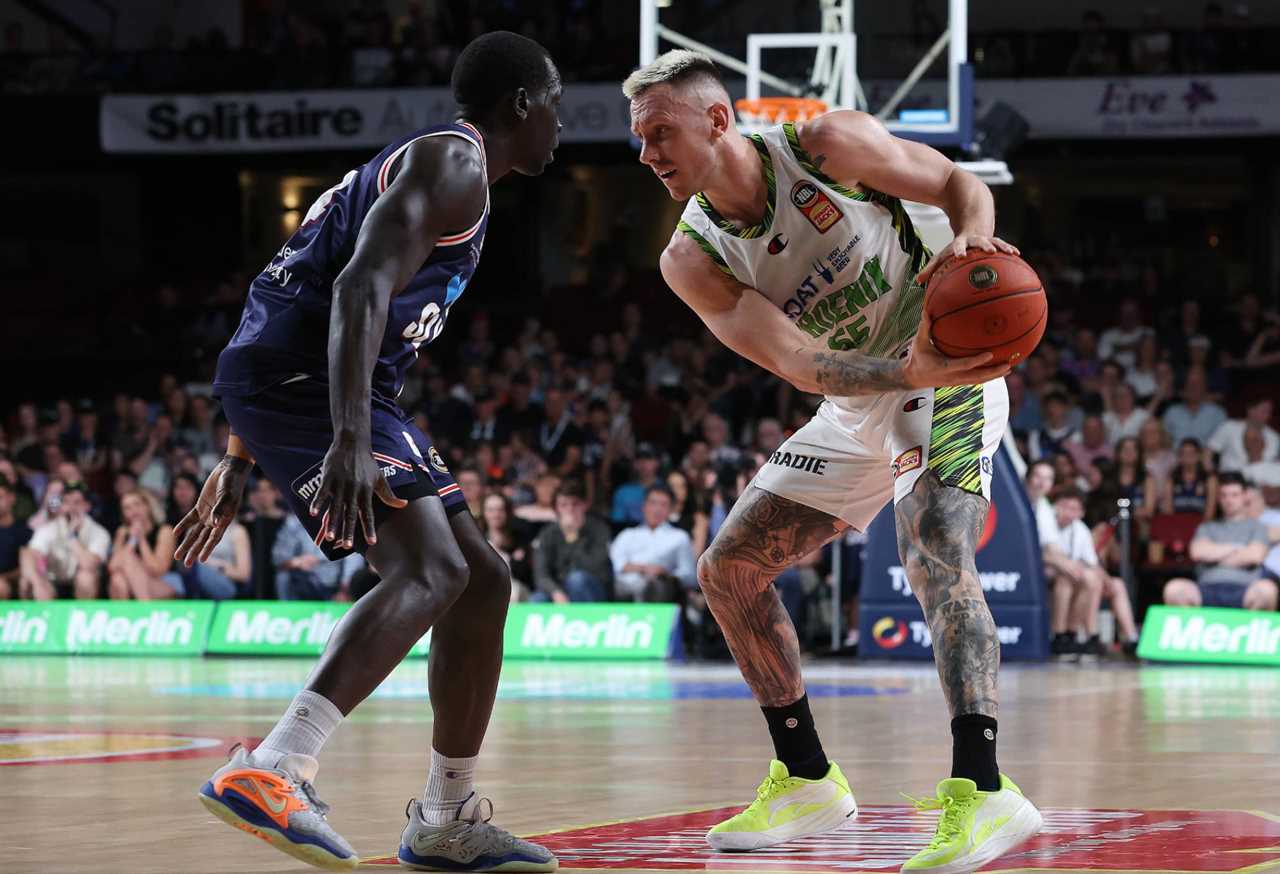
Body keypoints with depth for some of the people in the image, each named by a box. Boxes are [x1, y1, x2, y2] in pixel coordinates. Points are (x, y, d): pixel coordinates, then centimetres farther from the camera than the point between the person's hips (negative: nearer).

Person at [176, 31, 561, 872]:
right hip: (304, 378, -10)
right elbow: (361, 287, -23)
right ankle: (272, 771, -41)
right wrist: (350, 441, -34)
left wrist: (241, 461, 30)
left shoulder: (419, 163, 28)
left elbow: (289, 302, 30)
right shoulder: (451, 161, -6)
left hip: (281, 380, 10)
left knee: (483, 579, 14)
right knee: (430, 570, -25)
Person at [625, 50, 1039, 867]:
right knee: (730, 568, 5)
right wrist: (913, 371, -40)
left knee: (936, 556, -28)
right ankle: (807, 781, 16)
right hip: (857, 405, 6)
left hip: (949, 377, -6)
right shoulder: (693, 261, -11)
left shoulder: (828, 147, -19)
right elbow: (797, 362, -23)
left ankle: (983, 790, -40)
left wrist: (973, 244, -30)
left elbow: (958, 184, -6)